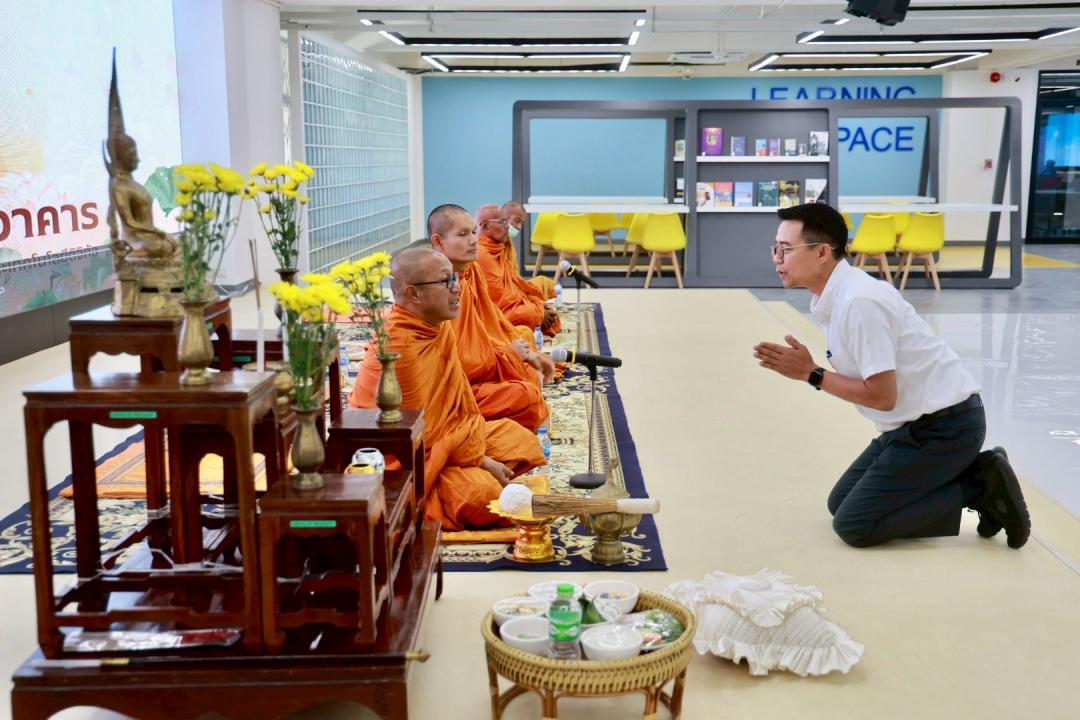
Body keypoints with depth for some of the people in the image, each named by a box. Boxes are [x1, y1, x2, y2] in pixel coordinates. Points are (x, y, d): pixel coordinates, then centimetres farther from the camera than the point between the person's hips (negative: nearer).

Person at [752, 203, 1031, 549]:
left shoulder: (859, 301, -24)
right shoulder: (832, 298, 5)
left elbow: (881, 395, -23)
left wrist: (811, 374, -15)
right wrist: (805, 369, -2)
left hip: (944, 425, -10)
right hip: (916, 422, 10)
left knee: (854, 526, -8)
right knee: (841, 502, 16)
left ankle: (979, 489, -2)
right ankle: (969, 473, 14)